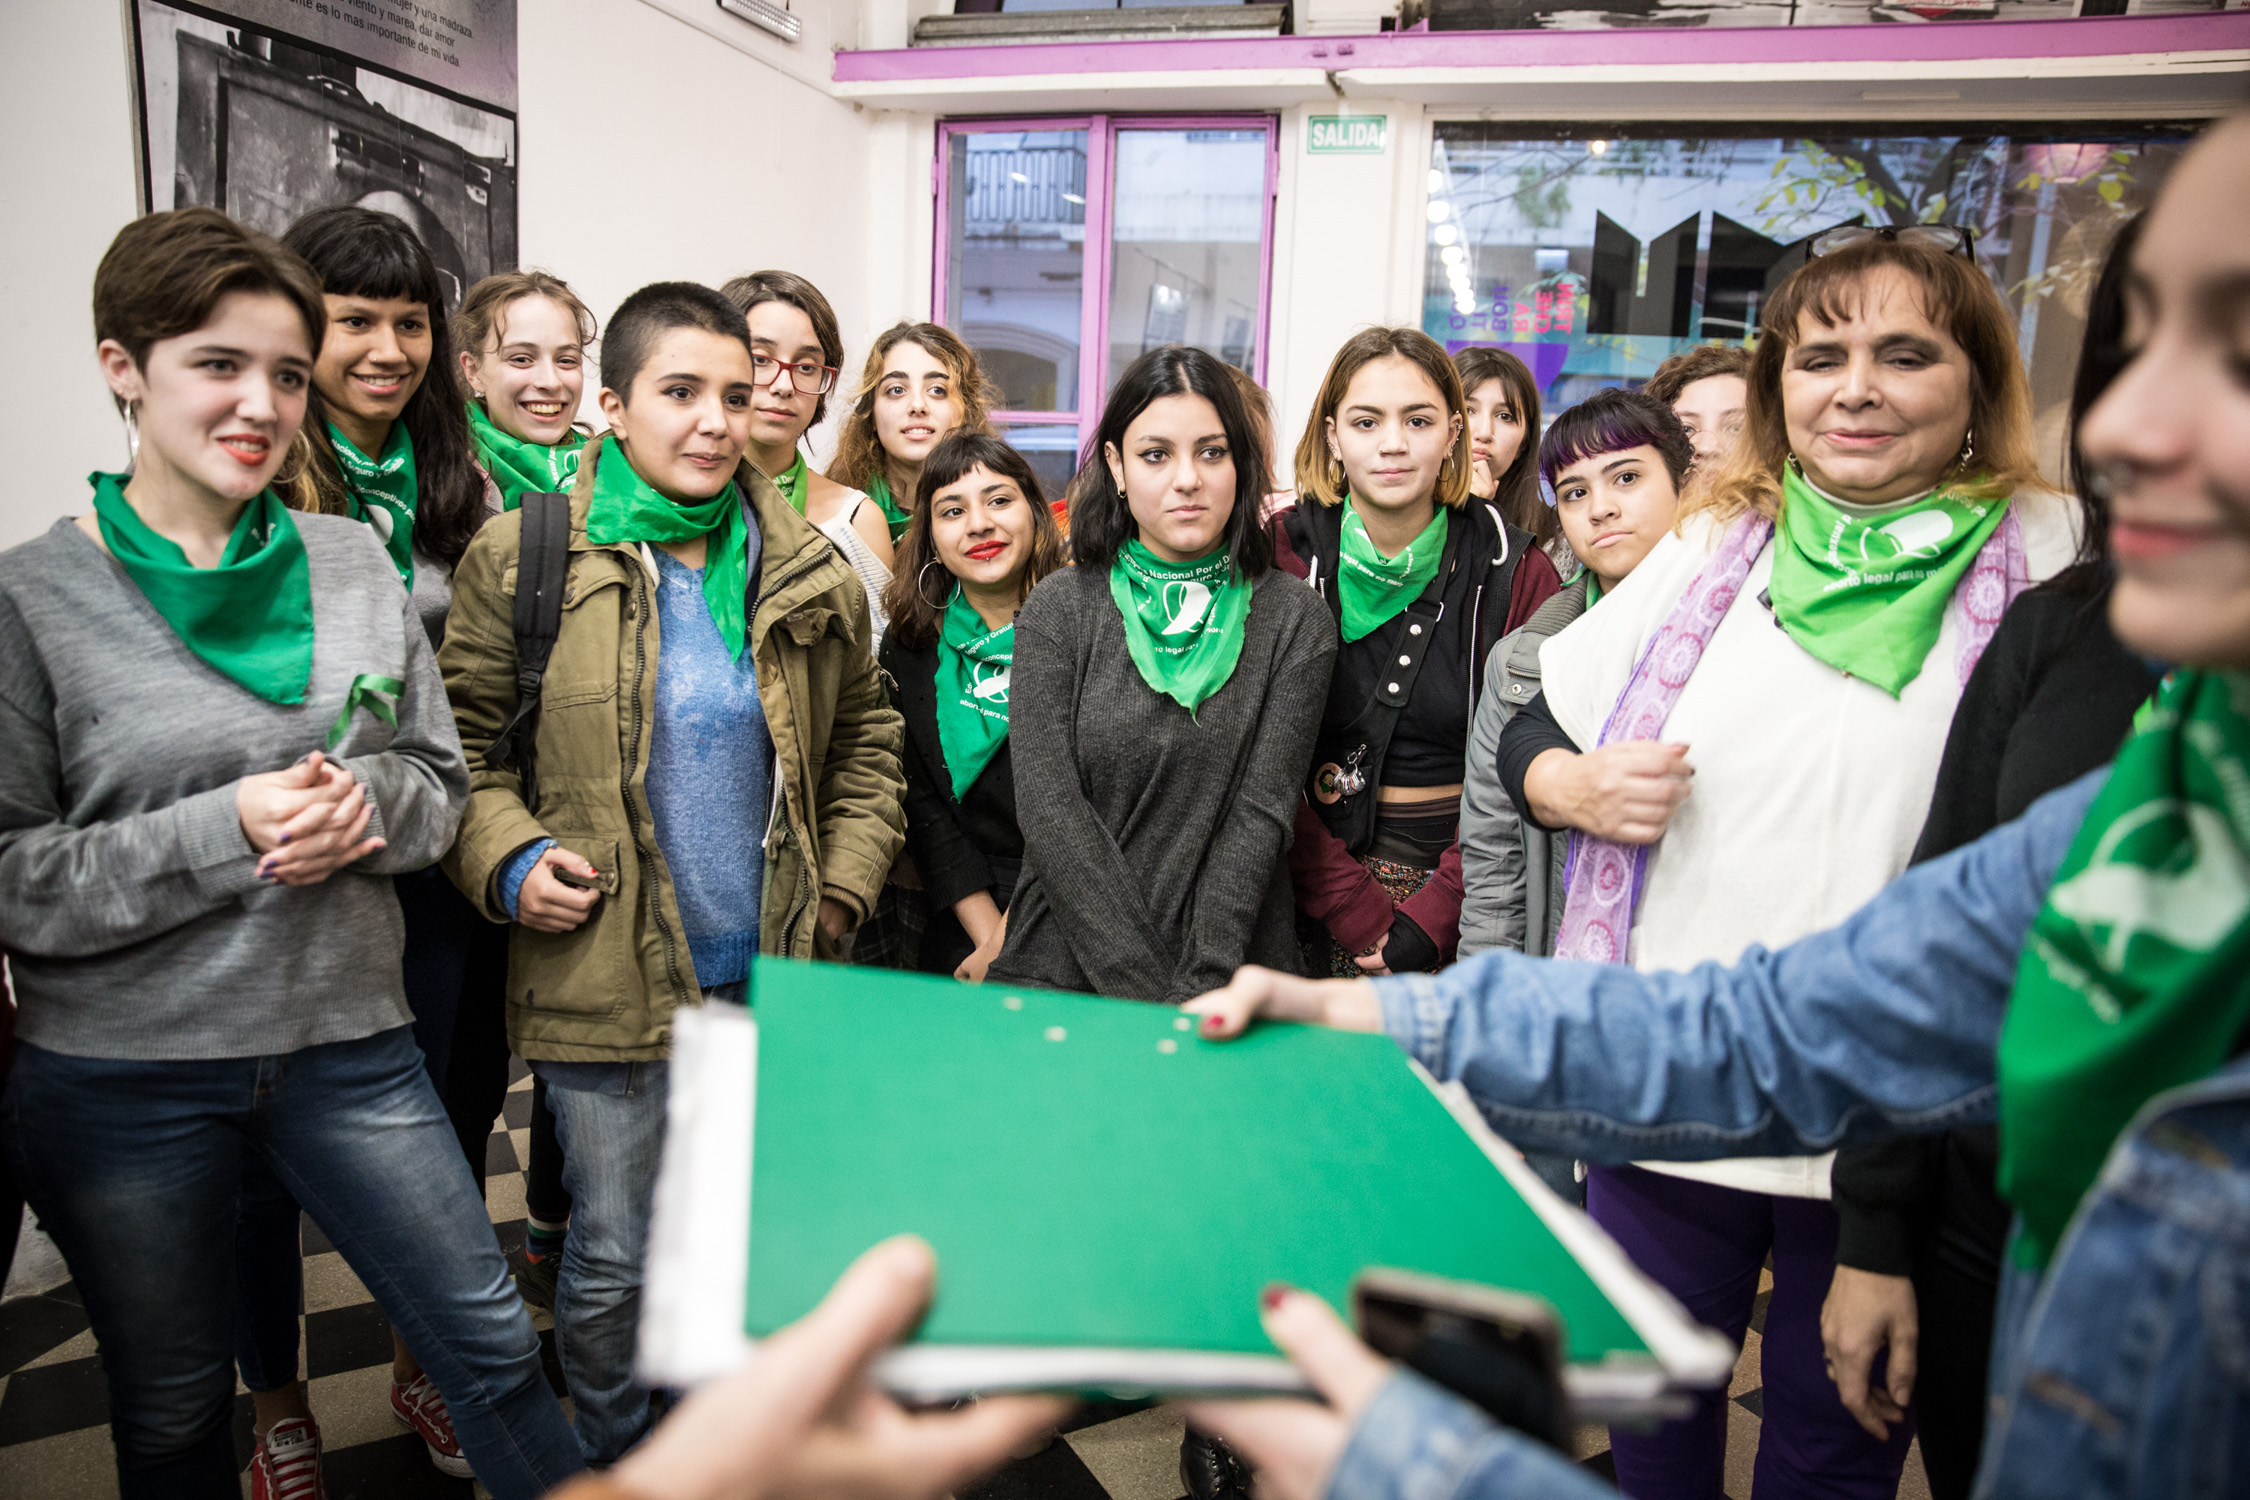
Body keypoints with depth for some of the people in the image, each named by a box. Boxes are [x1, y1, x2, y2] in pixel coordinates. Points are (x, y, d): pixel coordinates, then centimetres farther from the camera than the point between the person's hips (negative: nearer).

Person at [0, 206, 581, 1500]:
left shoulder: (357, 561, 1)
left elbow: (440, 780, 6)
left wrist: (360, 800, -15)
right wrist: (225, 831, -21)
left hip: (349, 1043, 2)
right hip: (124, 1077, -1)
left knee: (492, 1345, 9)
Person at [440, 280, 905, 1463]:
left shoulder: (810, 571, 3)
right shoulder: (523, 559, -5)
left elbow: (866, 744, 12)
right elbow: (460, 740, 2)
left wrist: (843, 889, 4)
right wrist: (506, 858, -13)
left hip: (775, 976, 3)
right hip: (606, 977, -3)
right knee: (613, 1257, 10)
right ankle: (610, 1458, 38)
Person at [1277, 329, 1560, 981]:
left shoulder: (1515, 568, -3)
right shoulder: (1282, 554, -5)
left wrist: (1428, 918, -13)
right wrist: (1353, 909, -14)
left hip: (1457, 878, 0)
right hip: (1311, 873, 0)